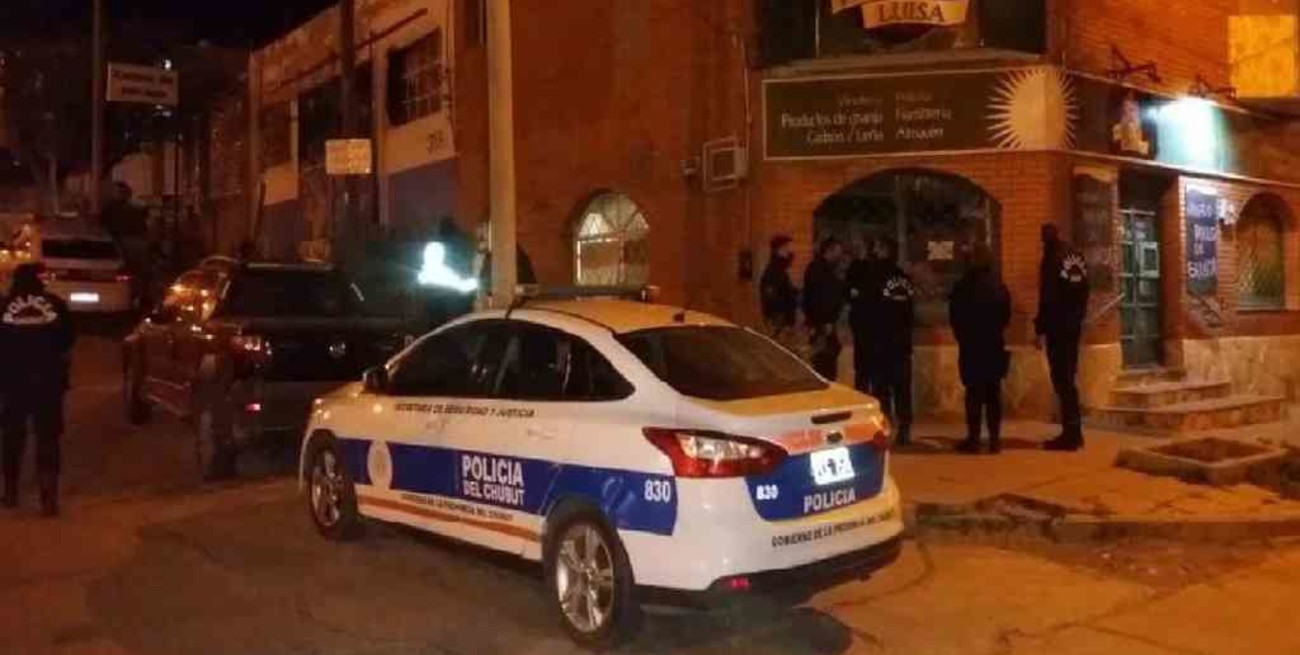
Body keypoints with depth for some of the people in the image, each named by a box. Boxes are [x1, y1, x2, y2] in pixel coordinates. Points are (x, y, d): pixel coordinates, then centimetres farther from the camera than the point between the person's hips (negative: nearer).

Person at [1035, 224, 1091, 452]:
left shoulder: (1052, 260, -11)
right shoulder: (1078, 258, 11)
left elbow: (1047, 297, -15)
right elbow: (1084, 293, 14)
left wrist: (1040, 329, -12)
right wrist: (1079, 317, 18)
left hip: (1058, 326, -8)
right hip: (1075, 325, 8)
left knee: (1062, 380, -5)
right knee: (1068, 378, 14)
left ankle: (1071, 433, -7)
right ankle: (1074, 432, 17)